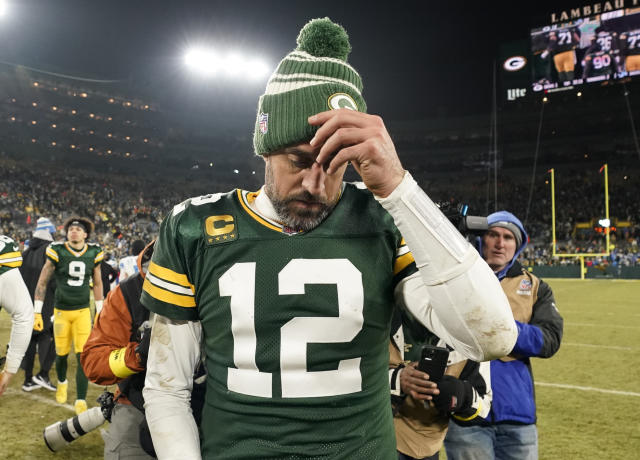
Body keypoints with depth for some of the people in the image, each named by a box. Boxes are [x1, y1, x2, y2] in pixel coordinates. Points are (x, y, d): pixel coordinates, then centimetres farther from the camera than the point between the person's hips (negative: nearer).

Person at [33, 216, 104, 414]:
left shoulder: (93, 253, -2)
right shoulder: (57, 252, -8)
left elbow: (97, 283, 11)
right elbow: (42, 283, 0)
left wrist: (99, 312, 12)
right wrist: (37, 312, -2)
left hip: (83, 311, 1)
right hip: (61, 311, -1)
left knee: (84, 356, -6)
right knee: (61, 354, 11)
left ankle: (81, 401, 3)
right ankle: (62, 382, 43)